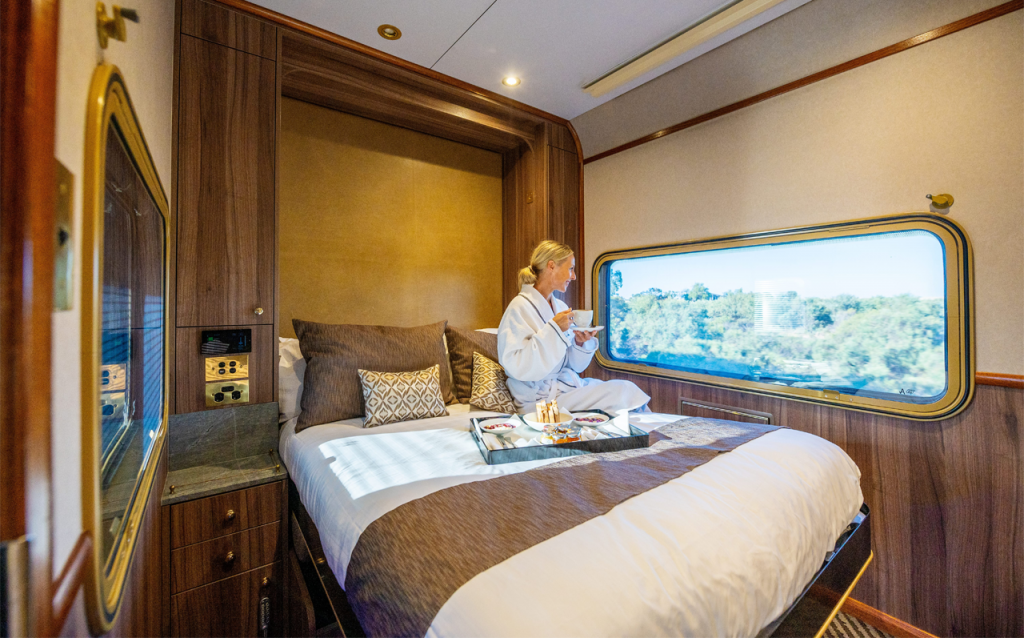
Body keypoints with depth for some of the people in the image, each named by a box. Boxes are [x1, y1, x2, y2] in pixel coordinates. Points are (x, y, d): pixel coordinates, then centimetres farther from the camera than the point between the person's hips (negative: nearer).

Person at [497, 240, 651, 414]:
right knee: (623, 392, -15)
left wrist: (581, 344, -7)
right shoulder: (520, 308, -12)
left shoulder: (561, 307, 10)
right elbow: (517, 368, -22)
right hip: (543, 397, -7)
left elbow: (575, 366, 14)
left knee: (628, 389, -10)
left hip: (569, 384, 7)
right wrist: (553, 329, -23)